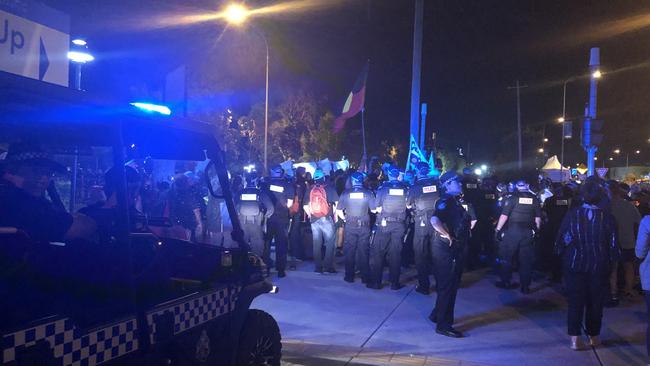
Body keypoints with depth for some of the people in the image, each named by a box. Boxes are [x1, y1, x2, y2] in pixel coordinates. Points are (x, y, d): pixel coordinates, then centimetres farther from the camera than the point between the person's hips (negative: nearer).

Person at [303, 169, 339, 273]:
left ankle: (318, 267, 13)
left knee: (316, 244, 9)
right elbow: (337, 203, -6)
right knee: (329, 243, 4)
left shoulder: (310, 189, 6)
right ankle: (328, 266, 1)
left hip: (314, 219, 3)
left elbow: (305, 205, 7)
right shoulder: (329, 188, -3)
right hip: (326, 218, -3)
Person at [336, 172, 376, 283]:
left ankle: (349, 276, 13)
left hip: (349, 226, 0)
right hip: (364, 227, 0)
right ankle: (365, 277, 11)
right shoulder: (368, 193, -4)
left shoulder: (346, 193, -2)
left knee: (349, 252, 8)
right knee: (363, 252, 7)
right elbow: (374, 210, -4)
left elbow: (338, 211, 0)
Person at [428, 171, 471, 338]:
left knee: (450, 285, 19)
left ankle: (437, 315, 33)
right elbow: (434, 220, -35)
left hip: (454, 249, 10)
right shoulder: (446, 201, -17)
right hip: (446, 248, -10)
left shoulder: (454, 201, 15)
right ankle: (443, 325, 3)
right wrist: (447, 235, -26)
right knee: (447, 286, -4)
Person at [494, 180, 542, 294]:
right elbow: (538, 218, 7)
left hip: (512, 231, -3)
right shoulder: (534, 199, 5)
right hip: (528, 232, 3)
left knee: (506, 257, 10)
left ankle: (506, 282, 16)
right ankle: (525, 286, 11)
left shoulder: (513, 198, -4)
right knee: (526, 259, 7)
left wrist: (498, 229, -3)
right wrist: (537, 231, 16)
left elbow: (504, 216, -8)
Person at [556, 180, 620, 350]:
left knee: (575, 301, 7)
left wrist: (565, 257, 7)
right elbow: (614, 246, -6)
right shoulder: (607, 218, -10)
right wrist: (609, 261, 10)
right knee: (595, 302, 14)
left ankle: (575, 338, 4)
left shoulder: (571, 215, -10)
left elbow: (560, 241, -7)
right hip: (599, 267, 0)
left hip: (575, 265, 0)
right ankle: (593, 336, 24)